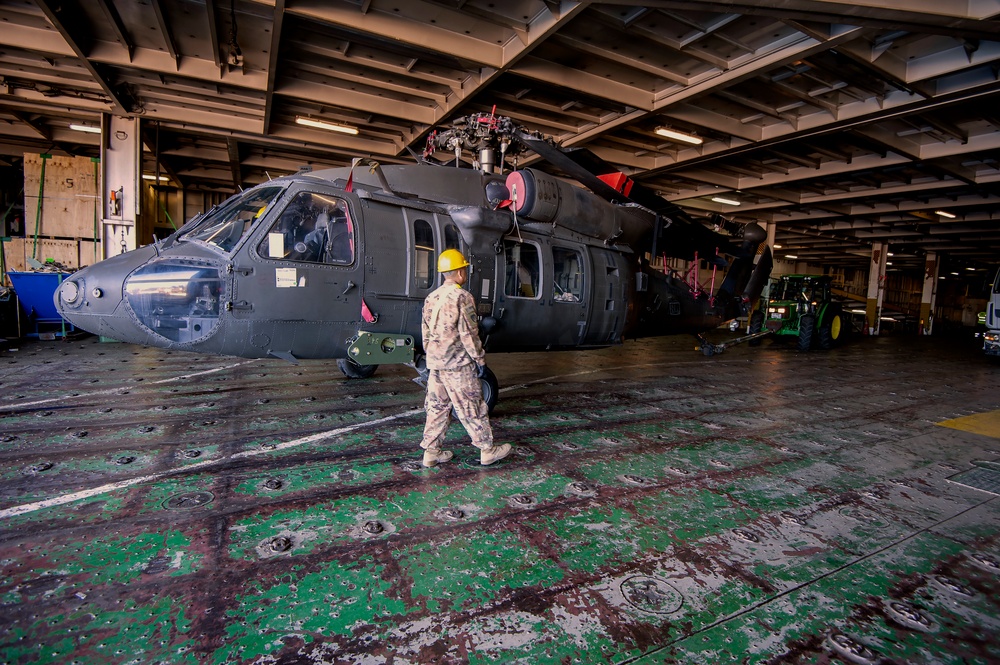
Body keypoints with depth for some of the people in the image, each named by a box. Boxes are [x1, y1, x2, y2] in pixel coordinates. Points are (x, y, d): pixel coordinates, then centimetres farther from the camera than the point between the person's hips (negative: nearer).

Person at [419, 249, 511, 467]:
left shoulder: (432, 298, 10)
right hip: (457, 364, -7)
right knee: (472, 408, 3)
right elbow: (468, 334, -16)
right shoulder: (462, 297, -14)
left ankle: (431, 452, 19)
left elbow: (426, 333, 15)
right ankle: (488, 450, 14)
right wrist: (480, 359, -7)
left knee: (437, 407, 14)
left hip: (435, 363, 7)